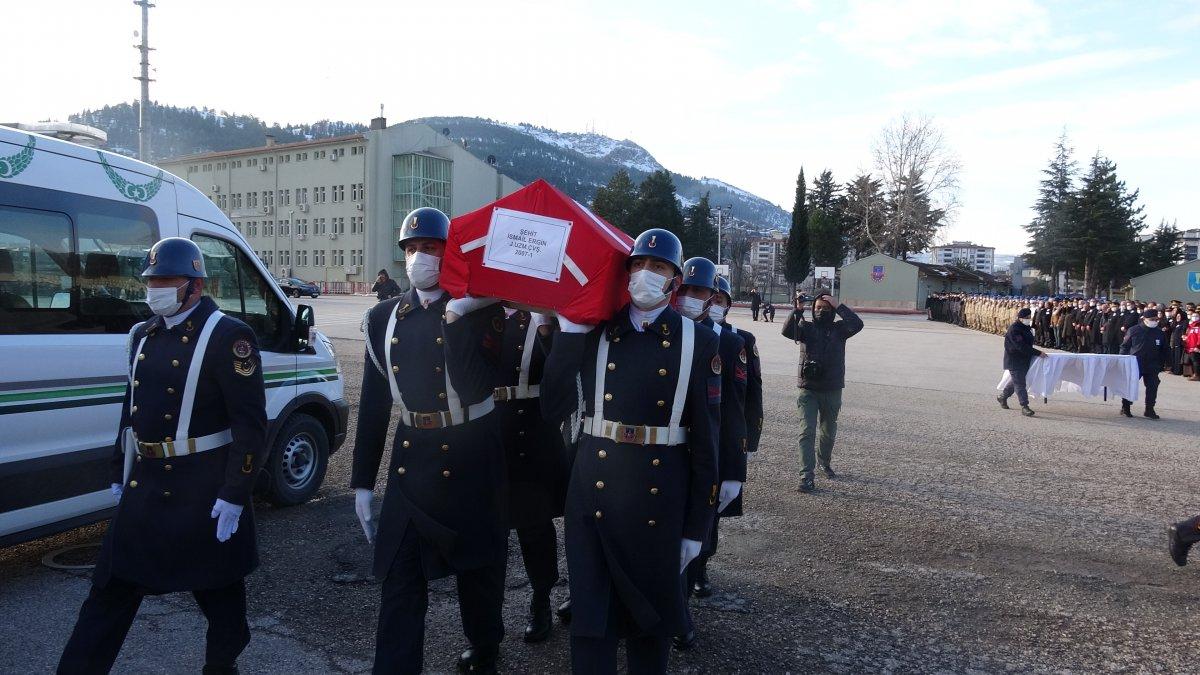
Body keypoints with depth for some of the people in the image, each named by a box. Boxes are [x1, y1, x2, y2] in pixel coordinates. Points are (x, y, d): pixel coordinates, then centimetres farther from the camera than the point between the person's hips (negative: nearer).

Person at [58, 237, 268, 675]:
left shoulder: (228, 337, -14)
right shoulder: (143, 335, 10)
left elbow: (251, 423, -16)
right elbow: (131, 410, 19)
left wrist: (234, 494, -18)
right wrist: (119, 472, 19)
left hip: (204, 491, -6)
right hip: (144, 484, 7)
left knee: (218, 589, 11)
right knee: (112, 588, 14)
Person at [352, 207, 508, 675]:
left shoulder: (482, 310, -5)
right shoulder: (385, 317, 5)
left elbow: (475, 386, -16)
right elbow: (373, 403, 6)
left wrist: (456, 316, -22)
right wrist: (362, 482, 7)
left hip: (471, 461, -2)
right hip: (409, 462, 3)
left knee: (478, 568, 15)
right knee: (399, 582, 3)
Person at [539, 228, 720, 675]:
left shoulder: (699, 343, -2)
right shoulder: (594, 332, 4)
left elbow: (706, 439, -1)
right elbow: (554, 409, -4)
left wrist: (696, 526, -1)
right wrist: (568, 331, -9)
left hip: (658, 499, -1)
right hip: (594, 491, 1)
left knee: (652, 614, 16)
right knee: (590, 616, 7)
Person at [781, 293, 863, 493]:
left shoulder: (839, 329, 3)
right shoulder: (806, 327, 1)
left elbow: (857, 324, -17)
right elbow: (787, 331, -17)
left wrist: (838, 306, -16)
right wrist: (798, 310, -26)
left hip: (832, 390, 2)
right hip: (808, 389, -2)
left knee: (829, 432, 18)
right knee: (807, 432, -9)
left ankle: (825, 462, 43)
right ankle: (806, 476, -9)